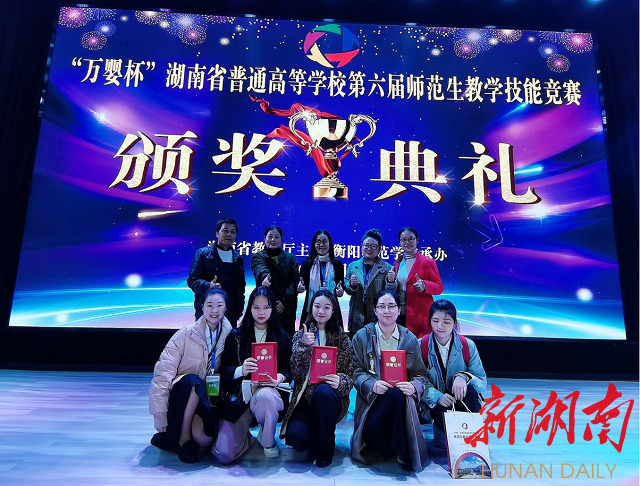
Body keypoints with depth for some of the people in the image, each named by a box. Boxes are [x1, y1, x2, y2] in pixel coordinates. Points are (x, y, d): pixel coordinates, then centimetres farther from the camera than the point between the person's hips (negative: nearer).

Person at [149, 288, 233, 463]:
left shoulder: (228, 335, -4)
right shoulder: (186, 334, -13)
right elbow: (163, 373, -15)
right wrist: (160, 417, -18)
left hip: (204, 399, 1)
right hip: (179, 395, -1)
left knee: (204, 439, -27)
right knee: (193, 381, -34)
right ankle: (183, 437, -13)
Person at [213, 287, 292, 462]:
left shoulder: (282, 337, 6)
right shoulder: (236, 336, 4)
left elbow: (289, 370, 7)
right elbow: (224, 370, 0)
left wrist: (280, 377, -16)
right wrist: (241, 370, -22)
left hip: (269, 391, 0)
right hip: (239, 396, 0)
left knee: (264, 395, -39)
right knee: (224, 454, -17)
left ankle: (268, 441, -7)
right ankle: (244, 433, 19)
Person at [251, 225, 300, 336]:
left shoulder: (290, 258, 13)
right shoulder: (259, 256, 7)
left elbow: (295, 281, 5)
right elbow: (259, 268, -16)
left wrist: (285, 301, -8)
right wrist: (264, 276, -40)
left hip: (286, 308, 2)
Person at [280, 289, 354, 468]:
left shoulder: (342, 338, 6)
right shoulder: (301, 335, 8)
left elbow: (351, 374, 2)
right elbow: (295, 373, -2)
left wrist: (340, 381, -21)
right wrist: (303, 346, -16)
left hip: (330, 397, 0)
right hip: (304, 398, 1)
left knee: (323, 391, -37)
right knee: (296, 435, -28)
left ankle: (324, 450, -11)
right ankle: (317, 436, 12)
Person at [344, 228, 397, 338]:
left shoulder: (386, 268, 2)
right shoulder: (353, 266, 11)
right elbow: (347, 290, 12)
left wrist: (391, 282, -19)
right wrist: (351, 284, -9)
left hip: (378, 317, -2)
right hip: (357, 317, 2)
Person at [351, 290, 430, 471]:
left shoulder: (410, 339, 8)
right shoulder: (362, 336, 4)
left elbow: (421, 374, 7)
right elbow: (356, 371, 0)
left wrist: (414, 386, -17)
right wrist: (372, 385, -21)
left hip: (399, 395, 1)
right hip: (371, 397, 0)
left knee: (397, 394, -37)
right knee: (371, 432, -33)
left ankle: (404, 453, -19)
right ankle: (389, 449, 0)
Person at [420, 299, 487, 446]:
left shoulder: (468, 346, -4)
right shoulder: (421, 346, -6)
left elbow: (483, 383, -5)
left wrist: (464, 377, -26)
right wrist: (437, 396, -28)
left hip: (462, 401, 2)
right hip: (434, 405, -1)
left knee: (470, 390, -30)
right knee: (443, 412, -34)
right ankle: (441, 430, 0)